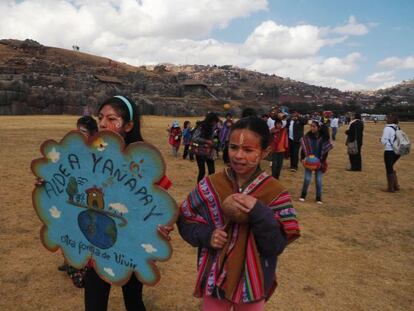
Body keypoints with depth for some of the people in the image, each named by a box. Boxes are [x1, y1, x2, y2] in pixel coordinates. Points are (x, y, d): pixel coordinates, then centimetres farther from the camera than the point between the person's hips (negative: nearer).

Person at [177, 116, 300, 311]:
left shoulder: (275, 192, -12)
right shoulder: (210, 185, -8)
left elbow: (277, 245, -14)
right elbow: (185, 222, 0)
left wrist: (258, 212, -29)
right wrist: (207, 235, -18)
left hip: (253, 283, 0)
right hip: (214, 278, 1)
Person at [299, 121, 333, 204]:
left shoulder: (323, 138, -8)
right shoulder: (307, 136, -7)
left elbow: (325, 151, -2)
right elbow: (303, 147, -1)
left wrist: (321, 161, -9)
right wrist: (302, 158, -8)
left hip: (319, 162, 0)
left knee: (318, 180, 5)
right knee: (307, 179, 0)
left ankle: (319, 198, 18)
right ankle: (303, 195, 19)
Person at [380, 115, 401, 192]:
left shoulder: (388, 128, -13)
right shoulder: (397, 128, 9)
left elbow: (384, 140, -14)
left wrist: (381, 139, 6)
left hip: (389, 151, -8)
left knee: (389, 169, 5)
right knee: (391, 168, 23)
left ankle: (390, 188, 13)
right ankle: (396, 185, 26)